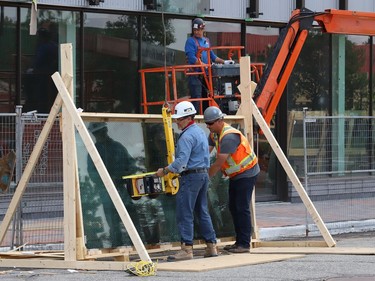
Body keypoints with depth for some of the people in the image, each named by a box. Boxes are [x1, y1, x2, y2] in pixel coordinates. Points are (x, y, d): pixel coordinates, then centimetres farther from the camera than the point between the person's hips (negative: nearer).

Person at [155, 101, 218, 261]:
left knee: (184, 213, -8)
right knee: (202, 212, 14)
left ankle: (187, 248, -11)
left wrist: (165, 171, -12)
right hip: (203, 174, 10)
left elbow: (181, 161, -22)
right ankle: (211, 246, 14)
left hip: (191, 176, -10)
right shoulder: (200, 132, 17)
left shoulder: (187, 136, -15)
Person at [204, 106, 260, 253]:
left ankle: (244, 244, -9)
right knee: (233, 208, 10)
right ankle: (239, 241, 16)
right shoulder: (214, 133, 4)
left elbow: (219, 163, -27)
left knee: (242, 208, -11)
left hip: (247, 173, -10)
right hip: (236, 174, 10)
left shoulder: (229, 136, -27)